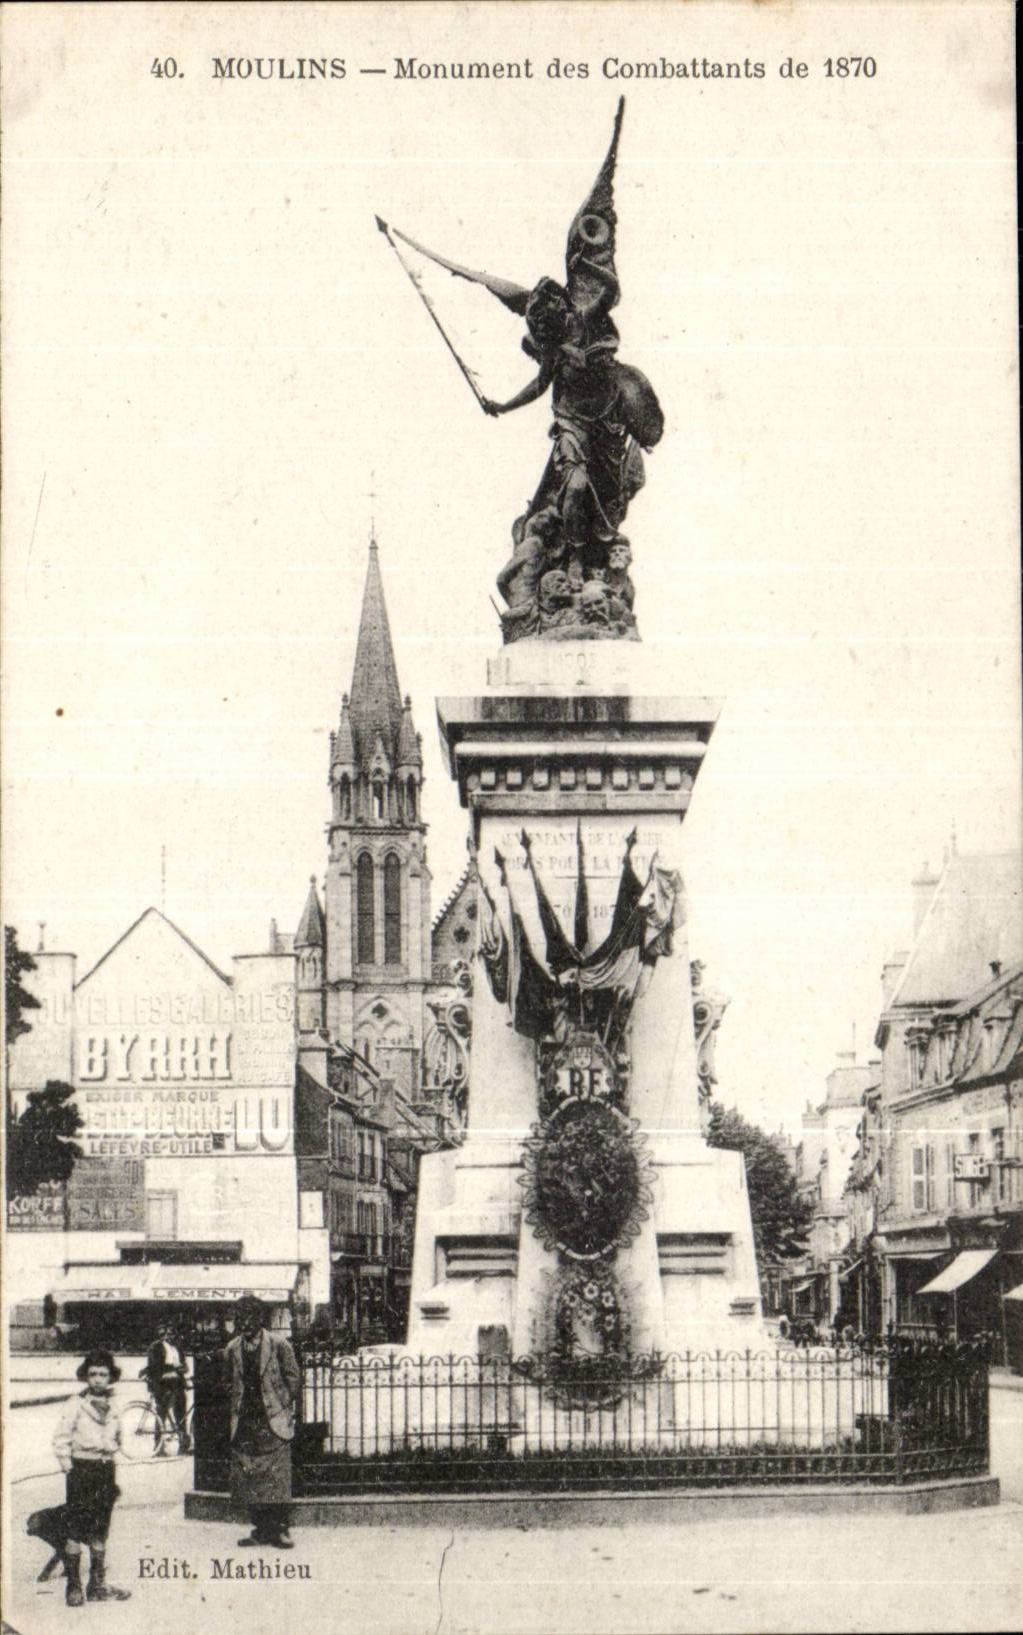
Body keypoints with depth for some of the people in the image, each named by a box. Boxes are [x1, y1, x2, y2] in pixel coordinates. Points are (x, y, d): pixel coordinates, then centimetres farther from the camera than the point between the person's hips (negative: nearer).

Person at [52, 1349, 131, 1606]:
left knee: (100, 1531, 9)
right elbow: (60, 1439, -6)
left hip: (105, 1468, 5)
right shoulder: (76, 1404, -5)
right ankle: (73, 1587, 2)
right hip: (81, 1469, -5)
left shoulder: (112, 1407, 10)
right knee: (75, 1530, -4)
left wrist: (111, 1471, 15)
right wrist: (68, 1469, -11)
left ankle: (98, 1585, 15)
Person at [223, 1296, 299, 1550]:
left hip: (273, 1422, -4)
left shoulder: (278, 1346, -4)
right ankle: (261, 1529, 11)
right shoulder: (232, 1350, 8)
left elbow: (293, 1379, 2)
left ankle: (280, 1530, -3)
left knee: (276, 1478, -8)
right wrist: (237, 1409, 10)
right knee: (247, 1479, 3)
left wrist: (283, 1408, 0)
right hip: (245, 1424, 4)